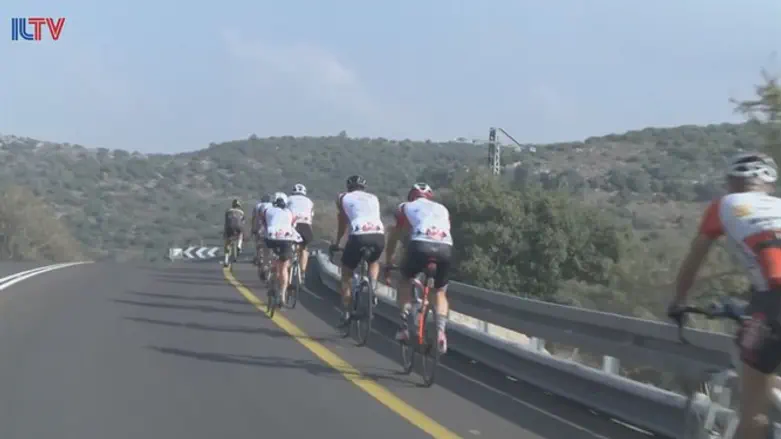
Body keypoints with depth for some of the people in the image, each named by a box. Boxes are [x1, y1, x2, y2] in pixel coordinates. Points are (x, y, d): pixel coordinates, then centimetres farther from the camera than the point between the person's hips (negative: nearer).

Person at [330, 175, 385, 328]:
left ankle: (346, 314, 12)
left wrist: (336, 243, 39)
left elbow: (342, 224, 25)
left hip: (358, 236, -3)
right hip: (379, 235, 3)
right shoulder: (374, 198, 29)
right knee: (374, 262, 35)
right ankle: (372, 288, 12)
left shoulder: (343, 198, 21)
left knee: (346, 275, 17)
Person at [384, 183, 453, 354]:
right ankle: (441, 330, 3)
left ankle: (404, 326, 13)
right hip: (446, 247, 2)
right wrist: (437, 261, 53)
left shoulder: (405, 207, 29)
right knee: (441, 292, 23)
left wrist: (388, 266, 45)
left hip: (421, 244, -2)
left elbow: (393, 239, 35)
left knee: (406, 280, 25)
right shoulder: (442, 209, 36)